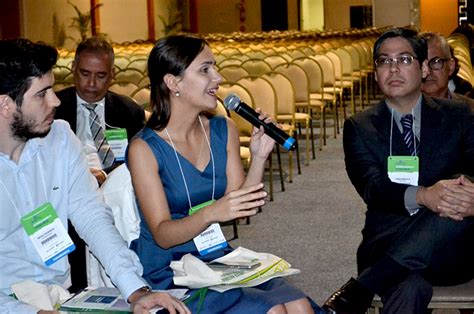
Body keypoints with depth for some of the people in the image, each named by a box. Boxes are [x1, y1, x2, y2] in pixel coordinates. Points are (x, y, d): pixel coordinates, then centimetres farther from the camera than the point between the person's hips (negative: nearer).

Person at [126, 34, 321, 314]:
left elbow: (241, 210, 2)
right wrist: (211, 213, -32)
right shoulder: (144, 149, -12)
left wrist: (259, 158, -11)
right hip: (168, 274, -5)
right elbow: (162, 235, -15)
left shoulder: (224, 131, 4)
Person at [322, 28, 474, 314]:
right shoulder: (359, 128, 8)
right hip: (389, 246, -3)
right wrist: (423, 196, -31)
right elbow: (372, 187, -9)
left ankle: (357, 291, -29)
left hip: (450, 249, 3)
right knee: (409, 287, -40)